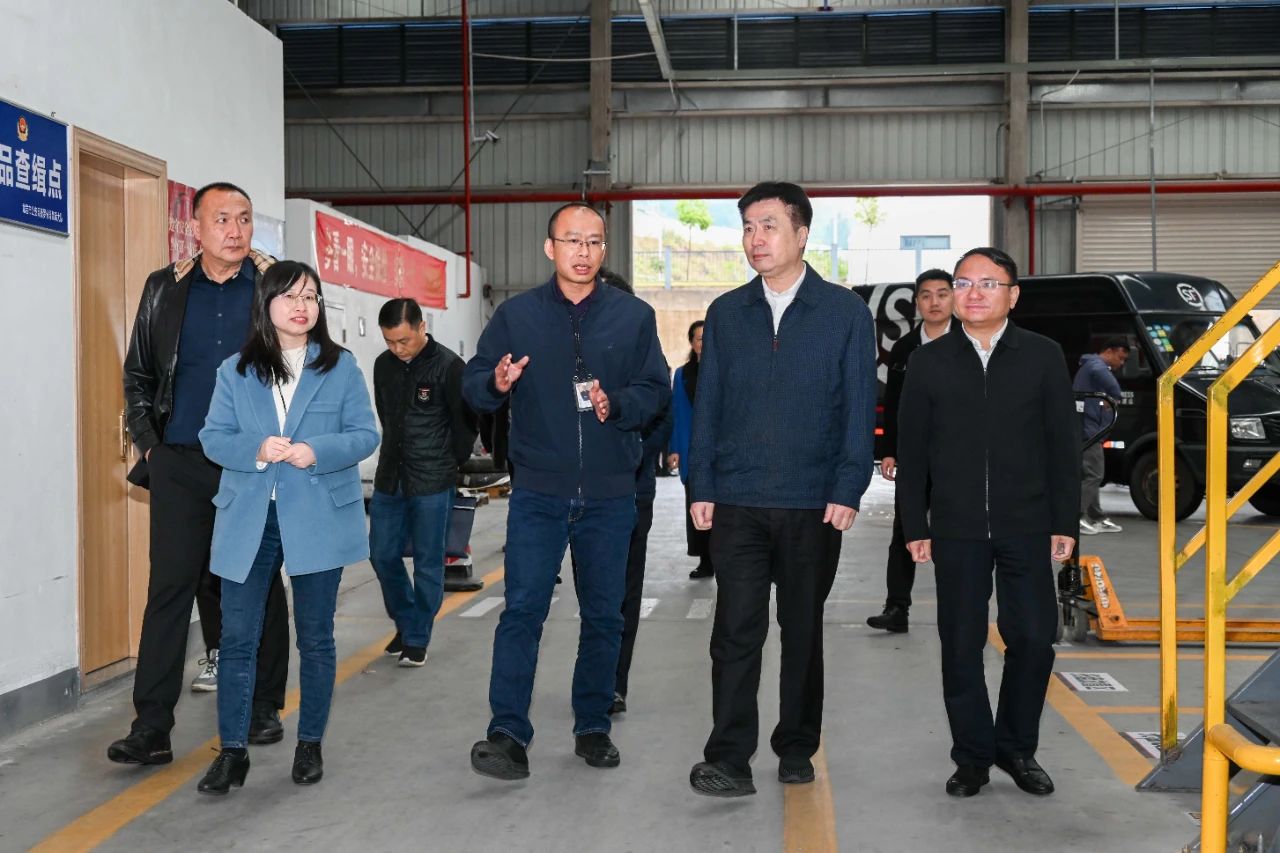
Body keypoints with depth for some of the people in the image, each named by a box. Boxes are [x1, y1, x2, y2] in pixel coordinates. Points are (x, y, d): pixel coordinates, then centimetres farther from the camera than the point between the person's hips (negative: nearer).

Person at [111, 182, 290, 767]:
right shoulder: (165, 289, 7)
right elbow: (138, 375, 14)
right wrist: (149, 444, 5)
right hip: (181, 465, 1)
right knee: (169, 588, -1)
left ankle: (264, 708, 21)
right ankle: (151, 726, 4)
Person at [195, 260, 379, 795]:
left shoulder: (341, 367, 1)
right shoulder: (235, 371, 5)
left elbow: (365, 435, -2)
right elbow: (213, 437, 2)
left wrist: (317, 452, -20)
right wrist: (256, 450, -18)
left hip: (318, 519, -1)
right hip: (249, 519, 1)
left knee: (315, 636, 9)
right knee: (237, 636, 2)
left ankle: (310, 745, 24)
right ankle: (233, 751, 14)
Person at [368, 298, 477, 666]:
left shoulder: (448, 366, -12)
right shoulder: (383, 364, 6)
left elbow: (466, 420, -5)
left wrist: (451, 462, 2)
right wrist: (397, 452, 15)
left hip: (432, 483, -6)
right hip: (389, 479, 6)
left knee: (428, 563, 3)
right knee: (382, 555, 10)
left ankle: (417, 638, 16)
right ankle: (405, 622, 30)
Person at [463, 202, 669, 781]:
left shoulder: (634, 316, 5)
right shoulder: (516, 314, 4)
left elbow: (655, 390, 2)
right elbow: (472, 384, 4)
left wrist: (617, 403, -18)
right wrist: (496, 384, -19)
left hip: (610, 494, 2)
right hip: (537, 492, -1)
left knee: (603, 615, 10)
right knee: (522, 609, -8)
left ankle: (592, 727, 24)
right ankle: (508, 734, -3)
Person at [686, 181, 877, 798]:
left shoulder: (846, 312, 3)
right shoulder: (726, 313, 9)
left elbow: (859, 407, 0)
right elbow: (707, 404, 8)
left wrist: (847, 490, -8)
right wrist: (701, 487, 1)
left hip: (813, 504, -1)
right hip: (736, 501, 1)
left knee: (803, 630, 11)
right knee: (736, 631, -2)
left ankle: (796, 751, 25)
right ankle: (729, 761, 3)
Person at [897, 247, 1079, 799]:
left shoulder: (1043, 356, 5)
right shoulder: (929, 362, 5)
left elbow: (1063, 444, 5)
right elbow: (912, 451, 6)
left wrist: (1065, 522, 0)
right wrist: (915, 526, 1)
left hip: (1027, 525, 0)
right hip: (956, 530, 0)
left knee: (1033, 639, 0)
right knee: (961, 647, 4)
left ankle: (1017, 748, 21)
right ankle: (973, 757, 18)